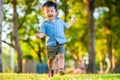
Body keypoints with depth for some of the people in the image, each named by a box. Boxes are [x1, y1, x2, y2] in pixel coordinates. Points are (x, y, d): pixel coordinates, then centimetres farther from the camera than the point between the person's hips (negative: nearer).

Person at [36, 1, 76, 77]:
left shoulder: (60, 21, 14)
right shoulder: (45, 24, 1)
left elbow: (66, 26, 31)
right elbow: (43, 33, -6)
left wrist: (72, 20, 36)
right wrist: (40, 35, -29)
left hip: (61, 43, 2)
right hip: (51, 44, -2)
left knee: (61, 56, -18)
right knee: (51, 58, 10)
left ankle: (61, 68, -29)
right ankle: (51, 70, 31)